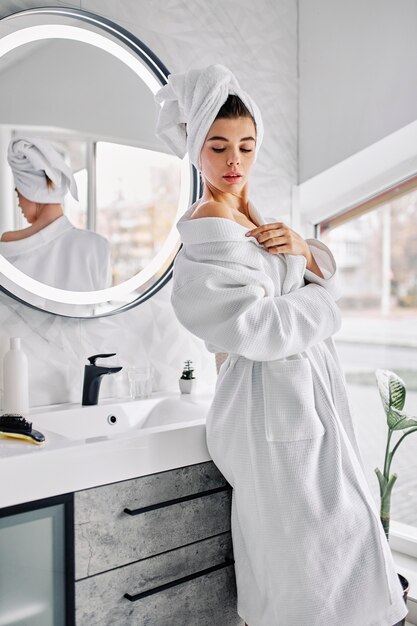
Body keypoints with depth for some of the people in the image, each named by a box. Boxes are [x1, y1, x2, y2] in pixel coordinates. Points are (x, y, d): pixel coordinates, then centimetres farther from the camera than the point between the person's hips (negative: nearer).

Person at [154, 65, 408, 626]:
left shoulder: (250, 216, 11)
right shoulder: (211, 229, -16)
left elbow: (327, 274, 13)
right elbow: (257, 327, -25)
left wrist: (304, 249, -9)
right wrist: (320, 302, -8)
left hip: (304, 385, 9)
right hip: (274, 396, -9)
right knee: (314, 532, 3)